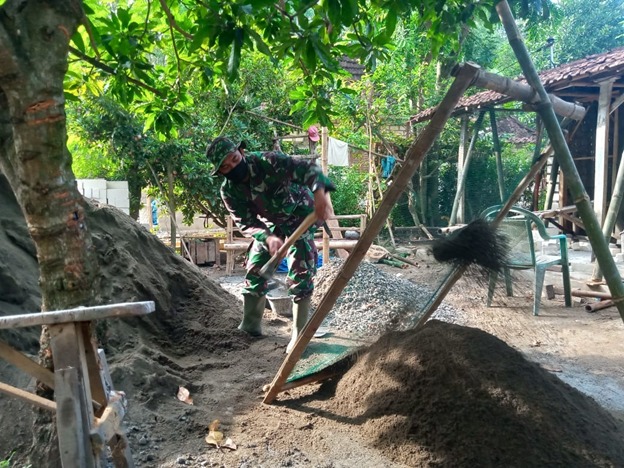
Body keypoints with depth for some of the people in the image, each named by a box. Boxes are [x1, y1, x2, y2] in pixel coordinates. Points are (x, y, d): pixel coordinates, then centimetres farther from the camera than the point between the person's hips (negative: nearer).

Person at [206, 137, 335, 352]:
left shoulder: (268, 161, -30)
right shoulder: (228, 191, -15)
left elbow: (307, 168, -38)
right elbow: (246, 223, -19)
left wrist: (320, 193, -58)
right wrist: (268, 238, -39)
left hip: (301, 216, -5)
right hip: (270, 224, 5)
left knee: (300, 273, -13)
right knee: (255, 270, 6)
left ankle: (299, 333, -1)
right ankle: (250, 326, 23)